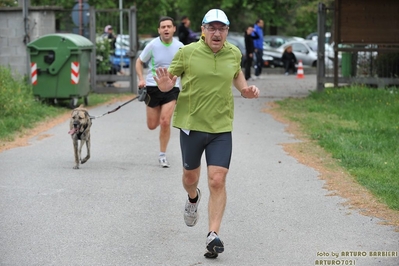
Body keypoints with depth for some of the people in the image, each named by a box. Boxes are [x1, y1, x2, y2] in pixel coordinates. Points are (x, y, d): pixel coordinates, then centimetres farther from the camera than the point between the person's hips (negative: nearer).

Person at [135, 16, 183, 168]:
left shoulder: (179, 47, -2)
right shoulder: (153, 45, -7)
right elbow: (139, 62, 5)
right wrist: (141, 79, -10)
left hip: (171, 88, 0)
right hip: (153, 87, 0)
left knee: (165, 122, -13)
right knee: (152, 126, 7)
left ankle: (162, 155, 2)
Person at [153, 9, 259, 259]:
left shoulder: (234, 53, 1)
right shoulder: (187, 52, -8)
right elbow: (170, 79, -1)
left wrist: (246, 89, 3)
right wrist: (165, 85, -25)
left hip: (221, 128, 1)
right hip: (191, 124, 0)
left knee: (218, 181, -11)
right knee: (190, 176, 17)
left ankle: (214, 235, -7)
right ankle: (193, 198, 54)